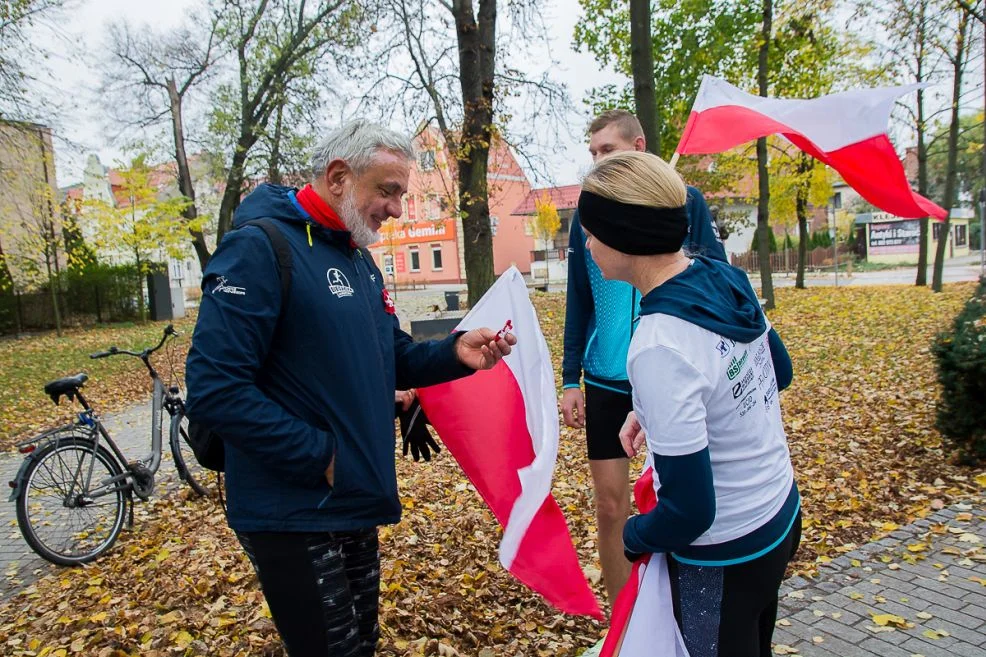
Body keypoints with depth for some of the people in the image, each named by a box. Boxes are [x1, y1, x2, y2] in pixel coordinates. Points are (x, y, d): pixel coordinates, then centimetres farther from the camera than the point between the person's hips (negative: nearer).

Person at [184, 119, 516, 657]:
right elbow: (214, 390, -24)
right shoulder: (260, 248, -18)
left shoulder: (359, 259, 10)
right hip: (293, 515, -8)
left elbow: (393, 361, 14)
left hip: (354, 506, 9)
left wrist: (455, 353, -5)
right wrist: (321, 457, -21)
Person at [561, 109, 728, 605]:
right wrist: (571, 380, 6)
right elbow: (578, 306, 9)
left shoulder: (685, 203, -2)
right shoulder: (587, 216, 5)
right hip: (607, 383, 2)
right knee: (610, 509, 8)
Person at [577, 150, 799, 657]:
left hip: (725, 558, -7)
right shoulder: (725, 280, -9)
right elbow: (779, 373, 11)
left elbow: (690, 510, -27)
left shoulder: (658, 345, -32)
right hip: (781, 516, 8)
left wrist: (634, 537, -6)